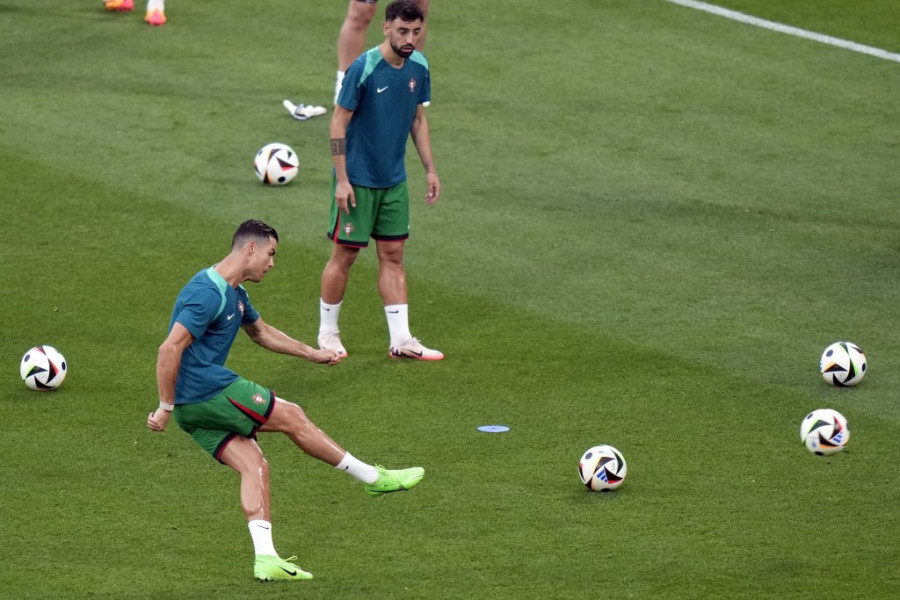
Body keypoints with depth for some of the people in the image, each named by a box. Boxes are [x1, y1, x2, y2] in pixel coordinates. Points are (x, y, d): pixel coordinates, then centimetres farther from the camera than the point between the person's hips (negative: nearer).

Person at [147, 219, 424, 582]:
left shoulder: (234, 293, 16)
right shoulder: (208, 293, -19)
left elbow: (261, 332, 34)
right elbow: (170, 349, -24)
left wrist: (312, 354, 35)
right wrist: (166, 407, -22)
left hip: (194, 408, 10)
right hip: (208, 389, -10)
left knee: (254, 466, 2)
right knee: (291, 417, 0)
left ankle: (265, 558, -6)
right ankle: (375, 478, 11)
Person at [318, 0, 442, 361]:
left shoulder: (418, 67, 1)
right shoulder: (363, 69, -19)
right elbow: (339, 122, -15)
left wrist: (430, 169, 11)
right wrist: (342, 180, -17)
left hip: (394, 180, 6)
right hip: (358, 179, -6)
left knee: (393, 256, 8)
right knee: (345, 254, 2)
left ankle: (401, 341, 10)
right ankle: (328, 333, 18)